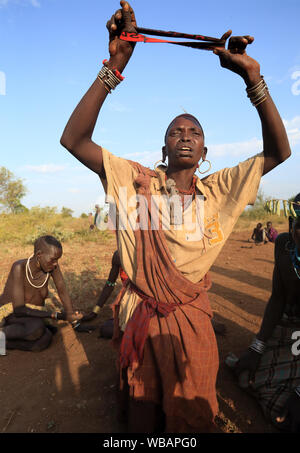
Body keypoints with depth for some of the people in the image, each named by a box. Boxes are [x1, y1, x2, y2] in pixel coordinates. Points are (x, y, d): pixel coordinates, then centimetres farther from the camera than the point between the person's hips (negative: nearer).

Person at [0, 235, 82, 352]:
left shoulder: (52, 265, -14)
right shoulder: (19, 267, -27)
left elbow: (62, 291, -3)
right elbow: (18, 309, -29)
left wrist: (71, 316, -11)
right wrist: (56, 316, -29)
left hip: (34, 315, 5)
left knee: (45, 340, -28)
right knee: (37, 328, -38)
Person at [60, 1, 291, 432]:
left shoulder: (217, 190, -5)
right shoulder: (137, 181, -12)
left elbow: (279, 151, -9)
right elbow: (74, 139, -20)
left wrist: (252, 77, -17)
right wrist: (114, 67, -26)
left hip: (193, 318, 2)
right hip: (141, 314, -1)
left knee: (191, 414, 24)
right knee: (143, 408, 24)